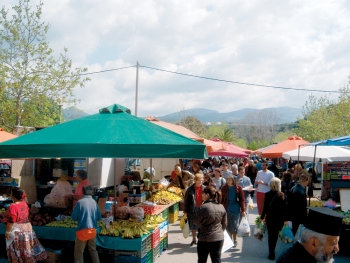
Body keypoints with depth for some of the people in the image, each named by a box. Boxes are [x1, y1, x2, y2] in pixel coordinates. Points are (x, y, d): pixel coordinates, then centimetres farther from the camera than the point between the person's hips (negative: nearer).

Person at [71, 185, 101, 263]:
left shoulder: (80, 202, -11)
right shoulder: (94, 202, 0)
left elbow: (74, 217, -5)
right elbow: (99, 217, 8)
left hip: (82, 230, -4)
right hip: (92, 230, 4)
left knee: (79, 252, 8)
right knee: (93, 250, 20)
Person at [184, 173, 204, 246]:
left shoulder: (204, 188, -1)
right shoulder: (190, 189, -5)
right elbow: (186, 200, -1)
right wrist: (185, 211, -3)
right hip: (193, 209, 0)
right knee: (193, 226, 13)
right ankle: (194, 239, 30)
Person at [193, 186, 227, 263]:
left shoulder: (203, 207, -20)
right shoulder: (221, 207, -1)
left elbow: (196, 221, -9)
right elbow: (224, 224, 9)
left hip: (205, 240, -4)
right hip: (219, 239, 5)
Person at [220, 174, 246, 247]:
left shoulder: (238, 188, -5)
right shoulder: (224, 188, -1)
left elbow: (242, 200, -3)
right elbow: (221, 199, 3)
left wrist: (243, 210, -7)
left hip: (236, 210, -2)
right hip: (227, 209, 2)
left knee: (234, 225, 2)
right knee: (228, 225, 7)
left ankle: (234, 240, 19)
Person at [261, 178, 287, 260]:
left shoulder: (267, 194, -8)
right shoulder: (282, 195, -8)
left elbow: (265, 207, -7)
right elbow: (284, 208, -8)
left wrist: (262, 217, 4)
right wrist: (285, 219, 0)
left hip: (270, 217, -1)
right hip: (279, 218, 1)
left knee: (271, 235, 9)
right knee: (275, 235, 16)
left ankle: (271, 253, 7)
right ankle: (272, 251, 28)